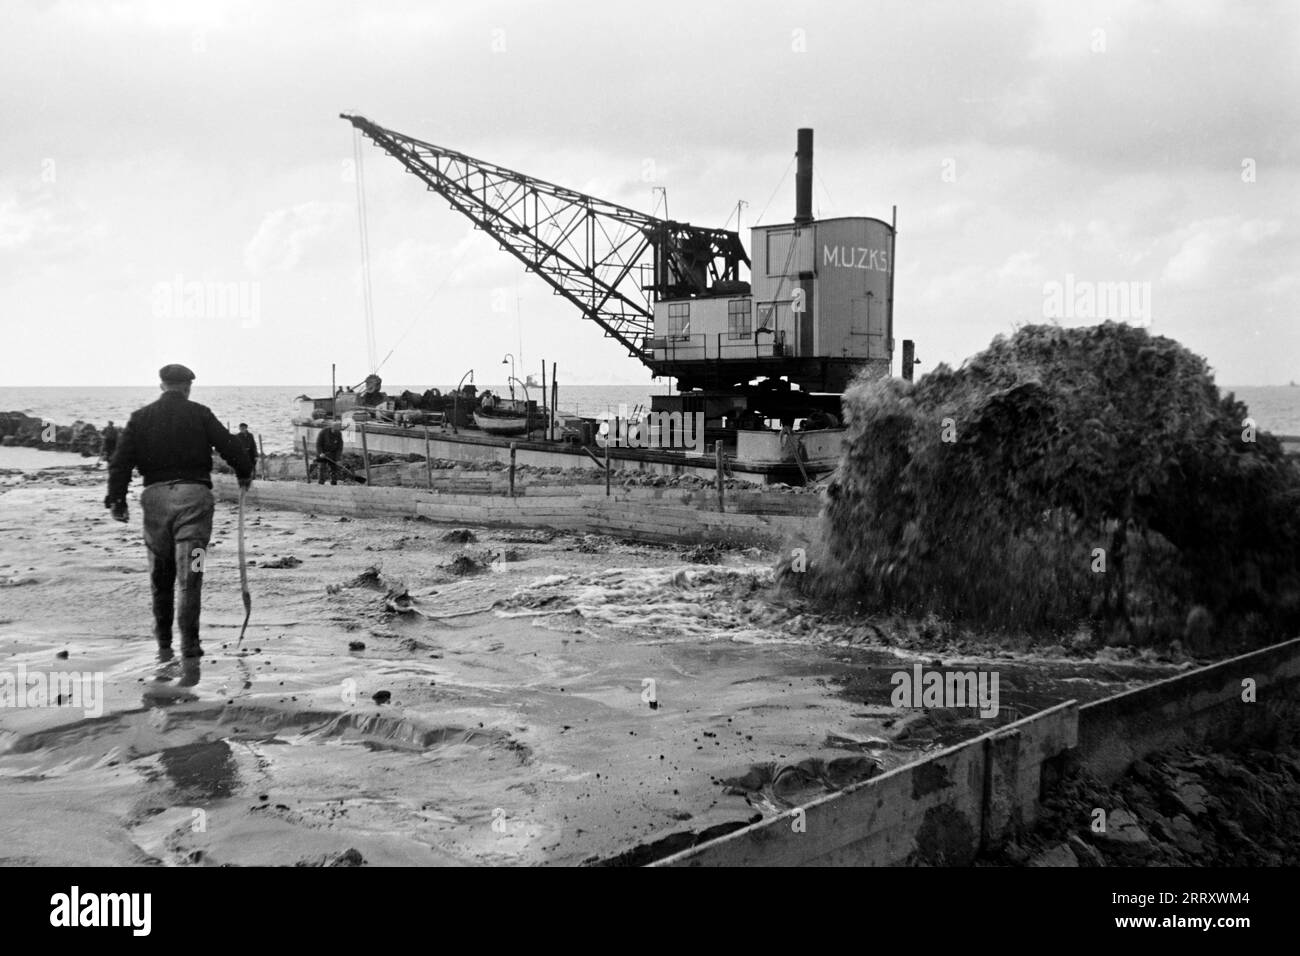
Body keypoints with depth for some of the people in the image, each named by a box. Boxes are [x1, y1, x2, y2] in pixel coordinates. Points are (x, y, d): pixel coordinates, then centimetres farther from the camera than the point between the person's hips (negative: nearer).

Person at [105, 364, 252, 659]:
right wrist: (244, 473, 14)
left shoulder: (140, 417, 10)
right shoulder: (200, 414, 3)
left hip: (155, 494, 3)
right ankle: (189, 641, -7)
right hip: (193, 492, -2)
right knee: (190, 572, -2)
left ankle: (163, 641, 22)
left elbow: (120, 461, 4)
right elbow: (228, 445, -1)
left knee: (160, 573, 14)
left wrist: (116, 499, 5)